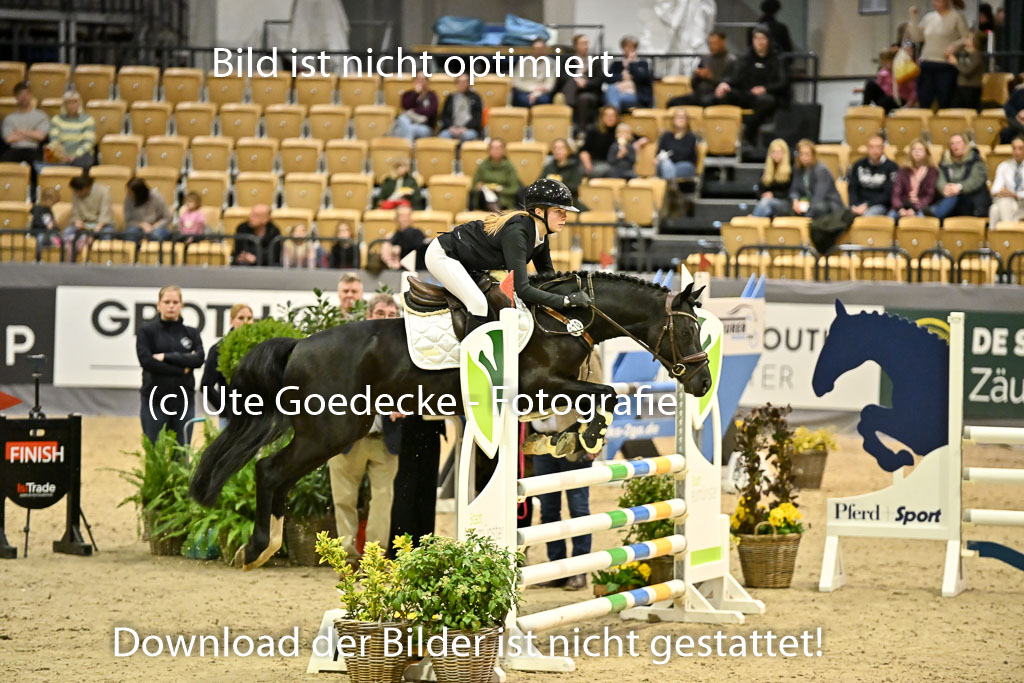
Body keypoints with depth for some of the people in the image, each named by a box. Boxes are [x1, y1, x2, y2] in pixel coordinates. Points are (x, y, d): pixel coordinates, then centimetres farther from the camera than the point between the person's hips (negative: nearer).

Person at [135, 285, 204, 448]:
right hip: (155, 401, -2)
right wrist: (181, 369, -11)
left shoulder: (191, 333, 10)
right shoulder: (146, 331, 2)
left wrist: (166, 357, -13)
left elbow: (198, 359, -6)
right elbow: (146, 361, -12)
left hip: (184, 402, 2)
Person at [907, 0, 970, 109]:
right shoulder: (929, 17, 15)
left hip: (946, 66, -5)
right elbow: (917, 37, 13)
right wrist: (913, 17, 6)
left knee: (944, 104, -6)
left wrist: (954, 46, -18)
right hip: (927, 65, 5)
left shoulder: (956, 17, 0)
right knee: (923, 103, 1)